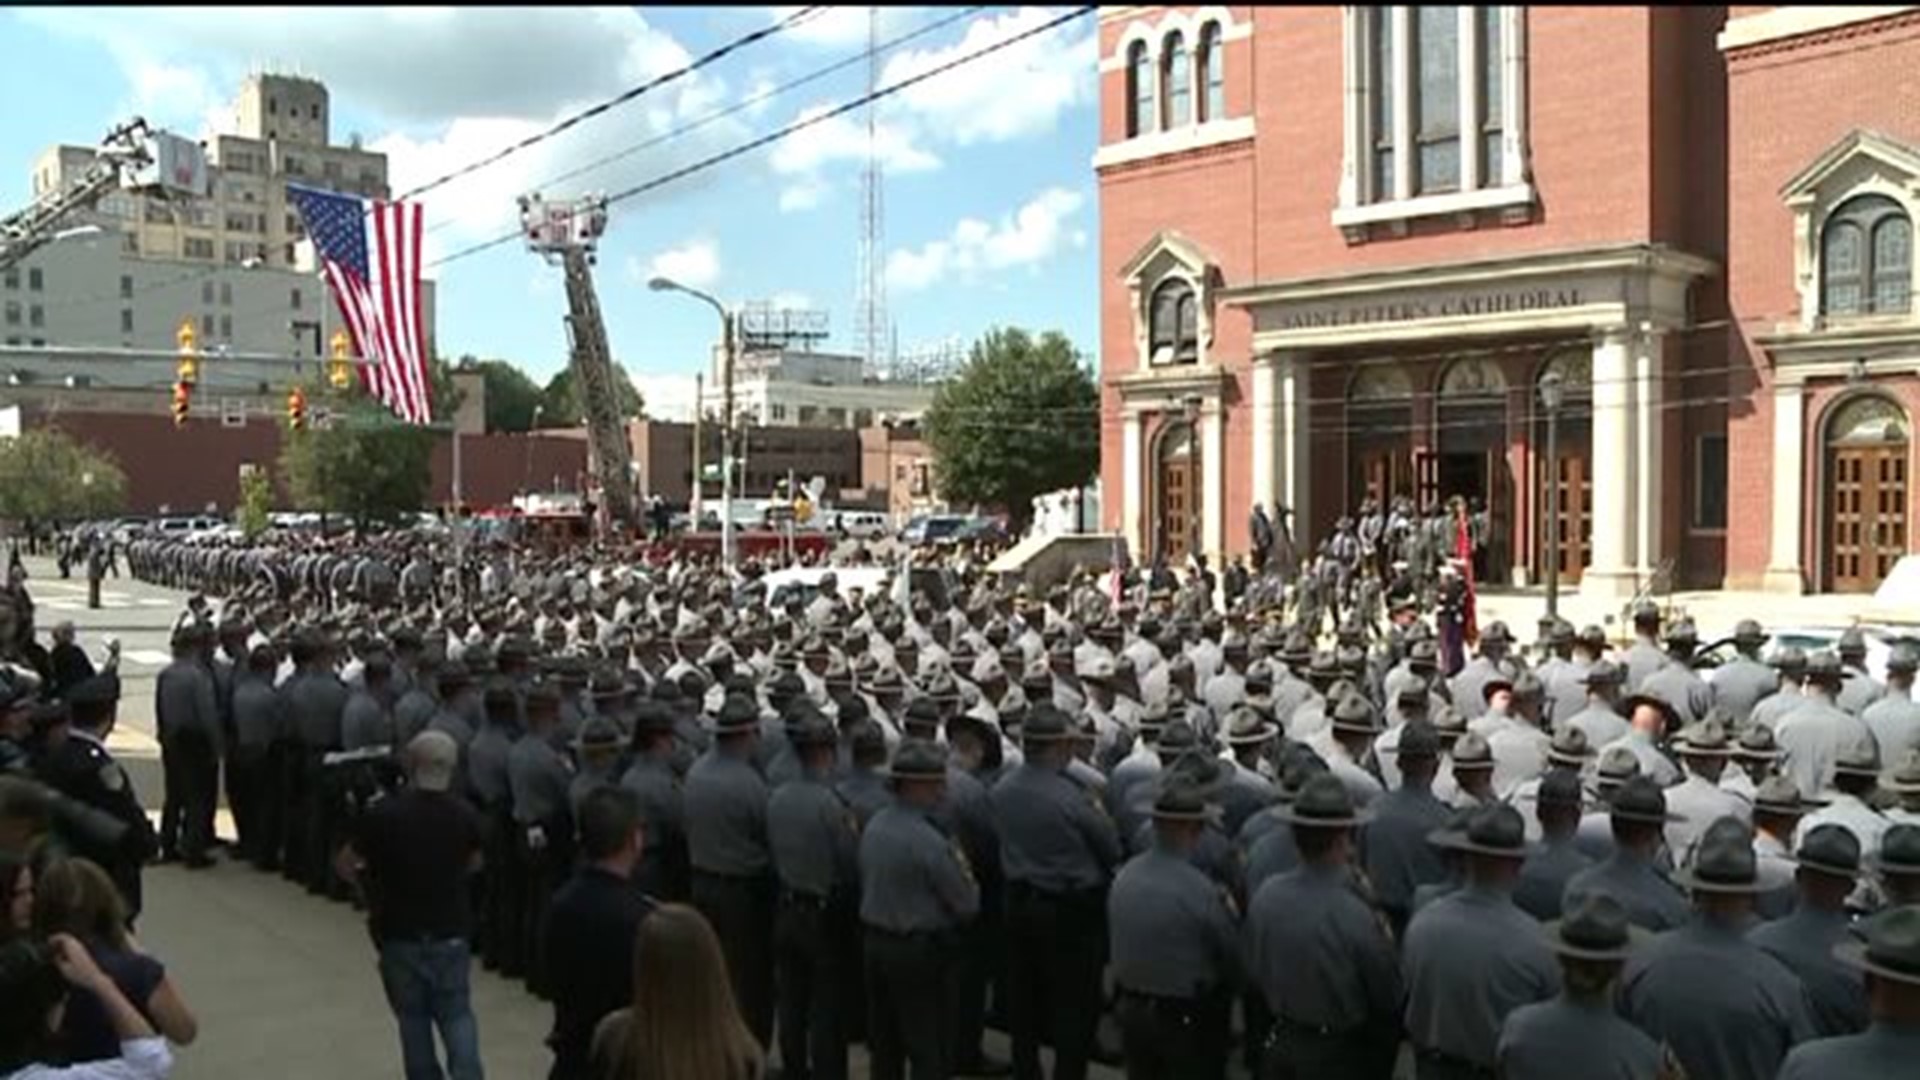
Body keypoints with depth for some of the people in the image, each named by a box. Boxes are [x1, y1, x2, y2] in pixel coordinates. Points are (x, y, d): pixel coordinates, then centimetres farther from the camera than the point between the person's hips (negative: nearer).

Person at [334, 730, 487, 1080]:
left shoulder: (383, 813, -16)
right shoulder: (466, 815, -7)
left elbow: (343, 864, -6)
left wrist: (370, 883, 12)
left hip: (400, 935, -1)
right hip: (451, 933, 2)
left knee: (413, 1017, 15)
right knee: (456, 1013, 13)